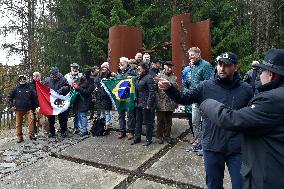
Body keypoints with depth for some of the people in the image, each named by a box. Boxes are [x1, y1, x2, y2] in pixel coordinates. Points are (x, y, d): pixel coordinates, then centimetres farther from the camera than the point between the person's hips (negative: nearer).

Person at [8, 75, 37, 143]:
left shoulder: (30, 89, 4)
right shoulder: (16, 89, 5)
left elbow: (34, 98, 8)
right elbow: (10, 97, 13)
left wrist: (34, 107, 6)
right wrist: (11, 105, 4)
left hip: (28, 108, -1)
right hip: (18, 109, 1)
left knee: (31, 119, -20)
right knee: (18, 124, 4)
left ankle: (31, 134, -10)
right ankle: (20, 137, 15)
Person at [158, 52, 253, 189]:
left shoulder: (246, 89, -5)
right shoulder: (206, 86, -4)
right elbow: (184, 99, -4)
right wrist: (169, 88, -21)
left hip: (237, 149, -1)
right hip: (212, 147, 1)